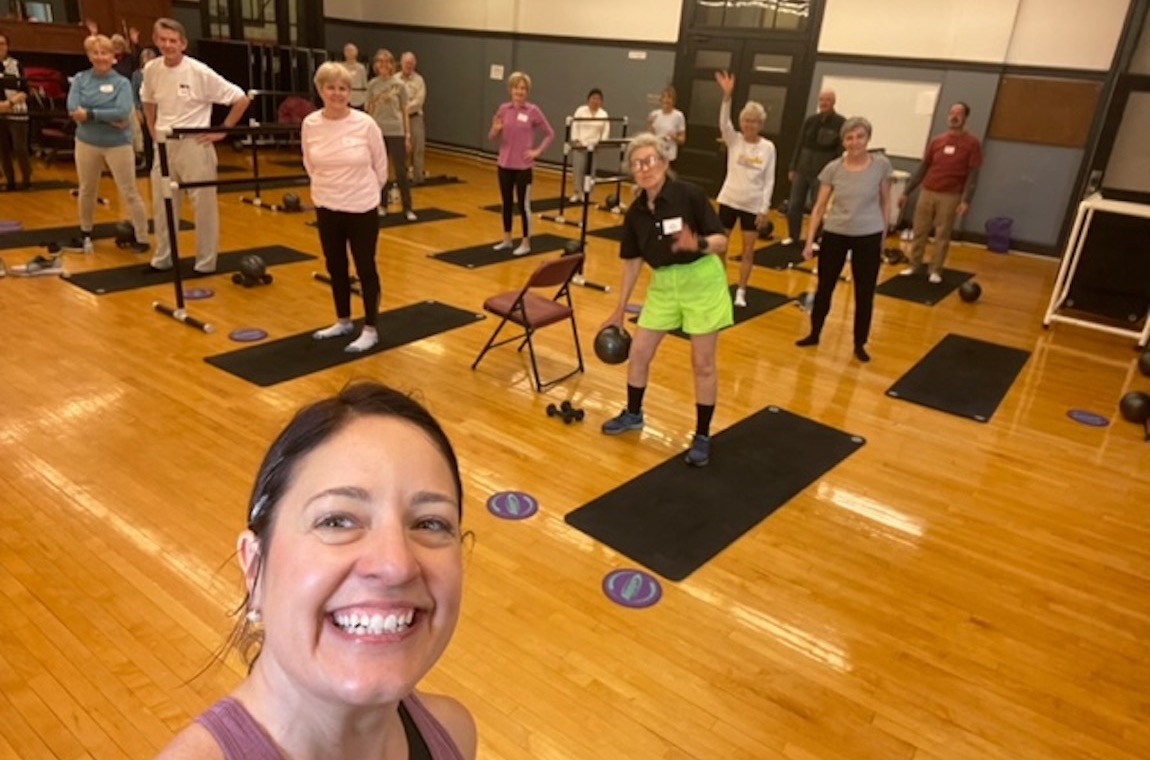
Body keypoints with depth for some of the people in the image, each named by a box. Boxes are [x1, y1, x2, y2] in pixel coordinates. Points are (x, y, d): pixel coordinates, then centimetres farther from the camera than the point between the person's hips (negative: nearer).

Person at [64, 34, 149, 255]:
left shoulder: (122, 82, -5)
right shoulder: (80, 79, 1)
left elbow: (123, 112, -20)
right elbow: (73, 110, -11)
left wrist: (90, 114, -18)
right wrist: (109, 118, -19)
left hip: (118, 144, -3)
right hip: (86, 143, 4)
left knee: (129, 193, 0)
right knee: (86, 191, 16)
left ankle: (142, 239, 7)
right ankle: (85, 234, 33)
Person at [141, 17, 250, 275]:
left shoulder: (200, 72, -13)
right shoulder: (152, 70, 3)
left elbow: (241, 99, -11)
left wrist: (221, 131, -9)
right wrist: (153, 130, 11)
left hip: (194, 145, -5)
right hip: (163, 145, 5)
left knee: (204, 205, 2)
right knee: (162, 206, 12)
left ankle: (206, 263, 13)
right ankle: (162, 259, 26)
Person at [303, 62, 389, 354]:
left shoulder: (365, 124, -14)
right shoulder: (310, 124, -5)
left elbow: (380, 166, -1)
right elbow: (309, 163, 12)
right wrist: (327, 187, 16)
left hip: (362, 208, -4)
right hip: (327, 208, 4)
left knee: (365, 268, 4)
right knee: (335, 267, 15)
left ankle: (370, 330, 15)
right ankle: (343, 321, 32)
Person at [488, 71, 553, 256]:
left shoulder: (533, 111, -7)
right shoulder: (504, 109, 2)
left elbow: (550, 133, 0)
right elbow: (493, 137, 8)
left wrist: (537, 151, -8)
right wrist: (495, 131, -14)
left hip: (523, 166, -4)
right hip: (504, 164, 4)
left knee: (523, 204, 1)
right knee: (506, 202, 13)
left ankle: (526, 243, 11)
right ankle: (507, 239, 26)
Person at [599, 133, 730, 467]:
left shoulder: (690, 195, -18)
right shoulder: (636, 212, -4)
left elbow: (722, 242, -16)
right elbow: (632, 262, 6)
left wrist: (697, 244, -39)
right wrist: (619, 310, 11)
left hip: (702, 282, -5)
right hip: (663, 285, 5)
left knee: (703, 364, 1)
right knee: (638, 354, 9)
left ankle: (702, 437, 17)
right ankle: (633, 414, 35)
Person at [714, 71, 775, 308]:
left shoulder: (768, 147, -3)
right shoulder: (734, 140, -2)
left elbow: (769, 180, -2)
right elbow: (723, 122, -22)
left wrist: (765, 208, -7)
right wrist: (727, 96, -37)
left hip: (753, 205, 0)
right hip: (729, 200, 1)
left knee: (748, 250, 3)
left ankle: (741, 292, 15)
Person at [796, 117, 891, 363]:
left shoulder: (881, 165, -6)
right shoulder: (833, 169, -5)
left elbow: (885, 202, 4)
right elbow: (820, 206, 0)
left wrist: (883, 236, 5)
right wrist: (810, 239, -4)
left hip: (868, 237, -1)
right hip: (835, 235, 1)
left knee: (865, 293, 6)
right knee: (825, 287, 11)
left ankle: (859, 344, 21)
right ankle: (814, 334, 29)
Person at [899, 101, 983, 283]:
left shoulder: (972, 143, -3)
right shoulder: (937, 141, 8)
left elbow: (973, 174, -7)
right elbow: (922, 168, 11)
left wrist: (966, 200, -17)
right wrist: (906, 192, 8)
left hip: (951, 196, -3)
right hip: (927, 193, 4)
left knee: (942, 235, 3)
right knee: (919, 231, 7)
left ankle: (936, 271, 12)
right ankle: (915, 265, 19)